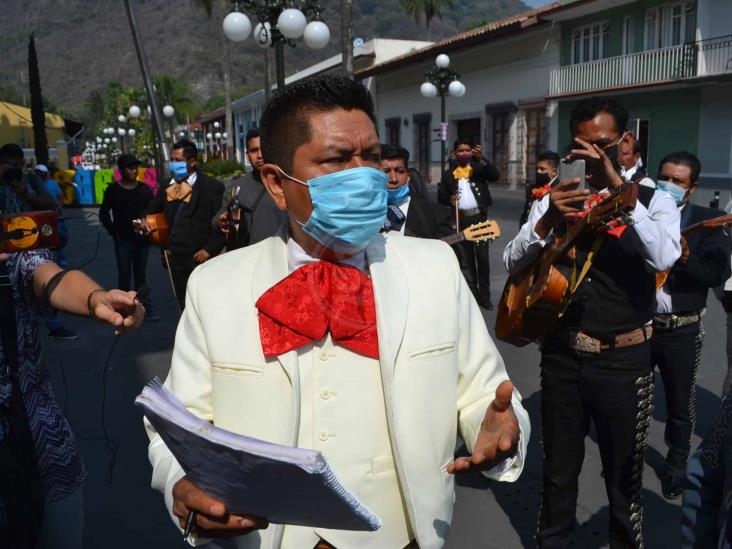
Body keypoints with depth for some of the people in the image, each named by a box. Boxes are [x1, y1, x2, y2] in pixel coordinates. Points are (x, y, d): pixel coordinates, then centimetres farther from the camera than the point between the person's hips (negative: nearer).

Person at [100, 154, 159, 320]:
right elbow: (104, 214, 5)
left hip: (142, 239, 2)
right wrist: (114, 233, -3)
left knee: (141, 275, 8)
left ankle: (144, 307, 13)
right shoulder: (113, 190, 0)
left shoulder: (145, 189, 6)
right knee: (124, 276, 2)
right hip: (123, 241, -2)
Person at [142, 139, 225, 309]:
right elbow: (152, 209, 23)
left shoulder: (212, 187, -7)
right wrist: (144, 219, 2)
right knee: (185, 306, 12)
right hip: (177, 258, 6)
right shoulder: (167, 187, 10)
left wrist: (210, 249, -14)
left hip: (200, 257, -5)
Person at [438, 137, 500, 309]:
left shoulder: (479, 167, 6)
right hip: (461, 220, 1)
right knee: (465, 260, 6)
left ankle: (484, 295, 8)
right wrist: (449, 200, -11)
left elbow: (496, 175, -10)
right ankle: (471, 295, 13)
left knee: (483, 257, 1)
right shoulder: (448, 174, 9)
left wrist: (481, 159, -21)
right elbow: (441, 196, 11)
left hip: (479, 217, -1)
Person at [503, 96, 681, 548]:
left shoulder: (654, 202, -4)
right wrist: (547, 221, -23)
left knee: (624, 477, 16)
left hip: (624, 361, -2)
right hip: (562, 355, 2)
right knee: (558, 470, 20)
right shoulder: (555, 199, 2)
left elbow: (663, 258, -24)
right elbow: (513, 264, -6)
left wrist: (619, 186, -28)